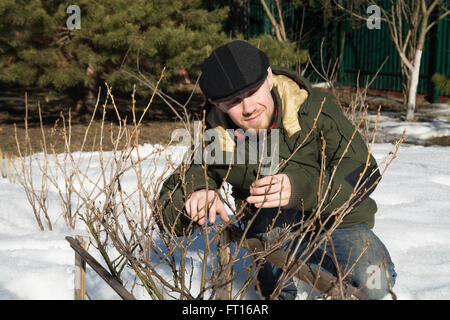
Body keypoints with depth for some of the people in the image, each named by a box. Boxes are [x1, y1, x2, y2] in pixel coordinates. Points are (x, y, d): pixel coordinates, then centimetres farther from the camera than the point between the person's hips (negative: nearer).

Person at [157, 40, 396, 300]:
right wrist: (193, 195, -39)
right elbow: (169, 210, -12)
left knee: (375, 283, -27)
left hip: (341, 221, 0)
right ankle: (279, 289, -8)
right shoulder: (217, 139, -14)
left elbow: (364, 171, -27)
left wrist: (301, 187, -46)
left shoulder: (314, 106, -17)